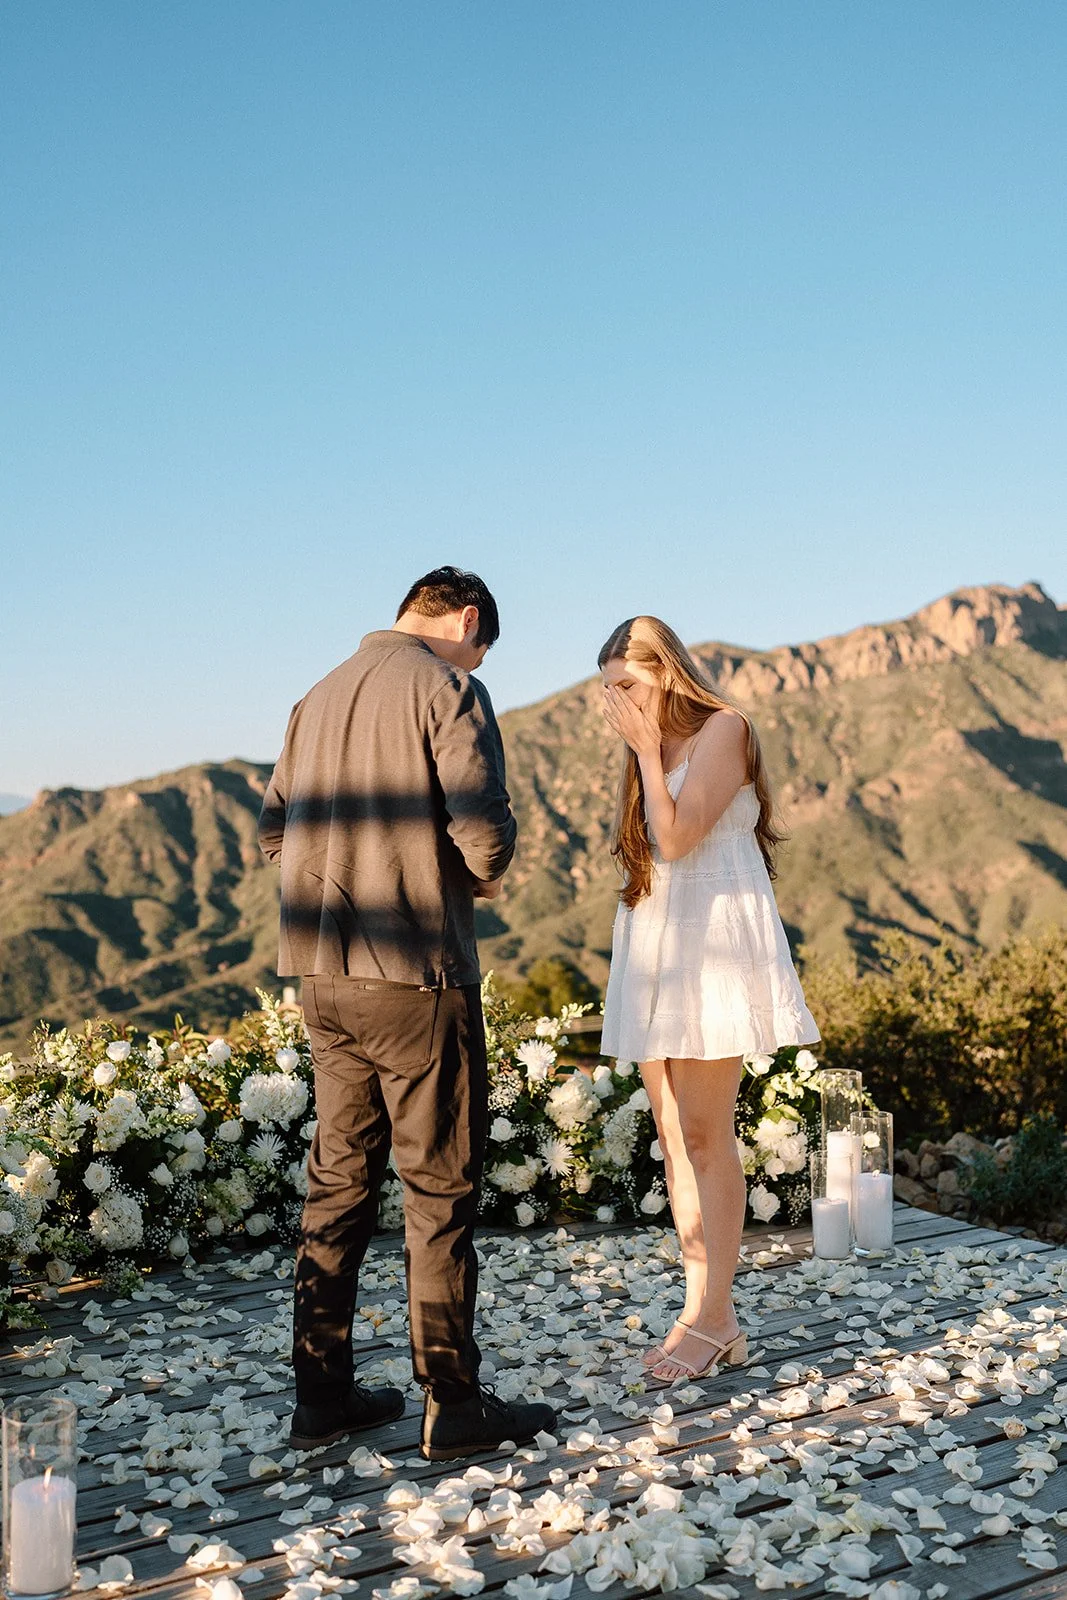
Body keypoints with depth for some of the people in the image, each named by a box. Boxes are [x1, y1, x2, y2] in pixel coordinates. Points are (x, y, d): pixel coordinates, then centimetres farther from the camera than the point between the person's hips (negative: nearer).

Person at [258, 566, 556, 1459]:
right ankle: (453, 1405, 10)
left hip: (324, 975, 7)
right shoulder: (449, 689, -9)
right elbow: (481, 824, -18)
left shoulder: (321, 697, 14)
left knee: (339, 1180, 14)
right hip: (416, 972, -7)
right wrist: (486, 876, 2)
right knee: (441, 1186, 2)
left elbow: (273, 833, 16)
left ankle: (324, 1395, 21)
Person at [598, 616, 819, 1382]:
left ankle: (709, 1317, -2)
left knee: (705, 1134, -9)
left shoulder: (723, 728, -3)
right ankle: (713, 1319, 10)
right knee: (676, 1139, 5)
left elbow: (678, 835, -13)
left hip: (714, 939, -8)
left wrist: (647, 750, -8)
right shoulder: (651, 751, 20)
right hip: (654, 944, 8)